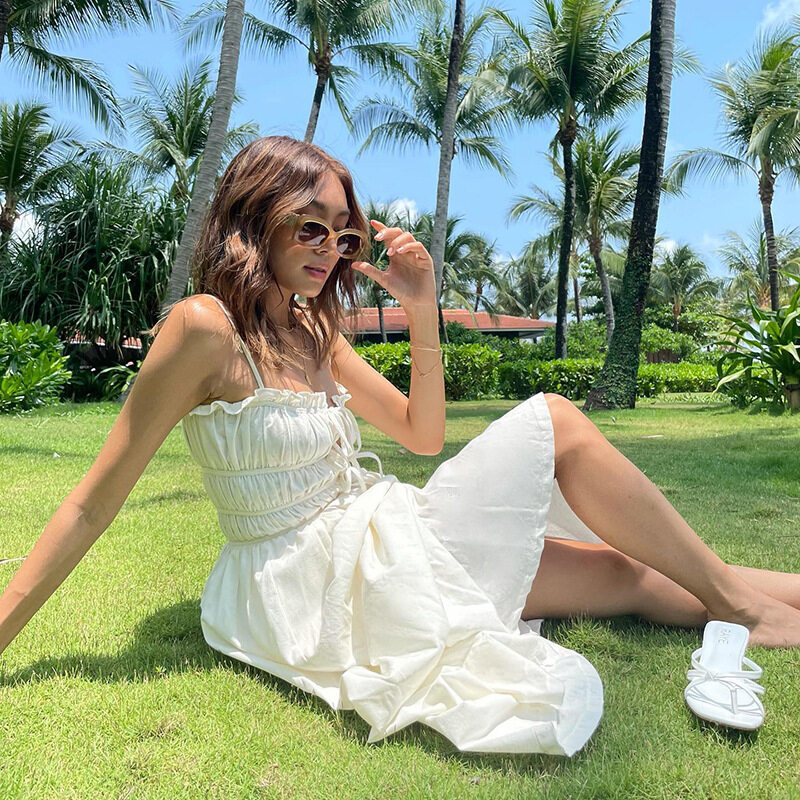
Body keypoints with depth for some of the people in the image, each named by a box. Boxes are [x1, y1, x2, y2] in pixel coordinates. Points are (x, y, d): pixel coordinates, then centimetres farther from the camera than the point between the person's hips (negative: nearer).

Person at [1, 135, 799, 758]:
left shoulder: (312, 331, 9)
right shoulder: (205, 328, -14)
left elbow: (423, 434, 11)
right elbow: (94, 504, -11)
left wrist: (423, 314, -1)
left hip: (366, 549, 8)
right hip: (314, 579, -8)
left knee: (622, 573, 4)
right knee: (554, 423, -11)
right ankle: (730, 591, 5)